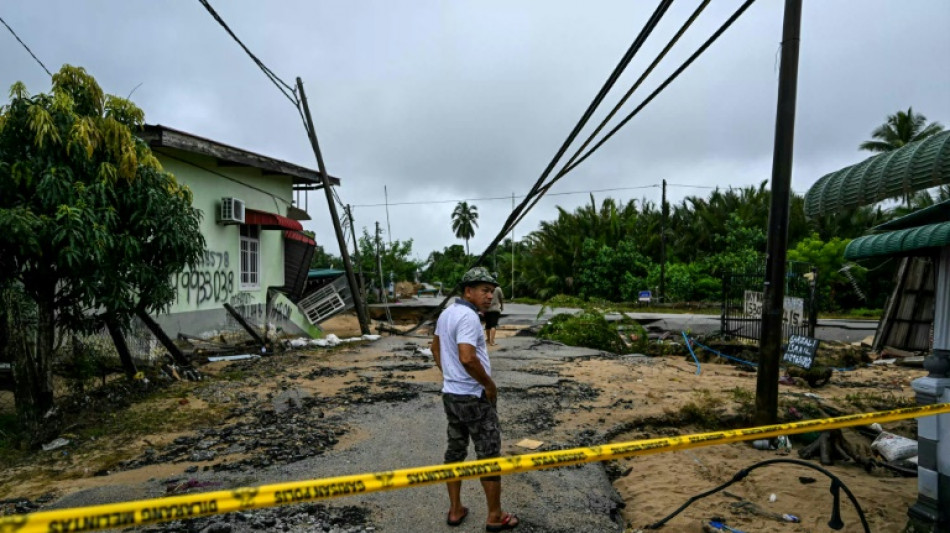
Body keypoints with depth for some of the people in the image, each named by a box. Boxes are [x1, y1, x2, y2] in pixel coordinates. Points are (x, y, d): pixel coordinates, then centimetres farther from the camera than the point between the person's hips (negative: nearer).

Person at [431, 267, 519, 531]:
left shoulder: (446, 313, 8)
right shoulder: (468, 316, -22)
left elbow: (436, 347, 21)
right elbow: (467, 358, -33)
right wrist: (489, 385, -19)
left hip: (451, 394, 9)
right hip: (474, 398, -9)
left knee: (455, 450, 17)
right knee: (489, 454, 5)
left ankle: (455, 510, 29)